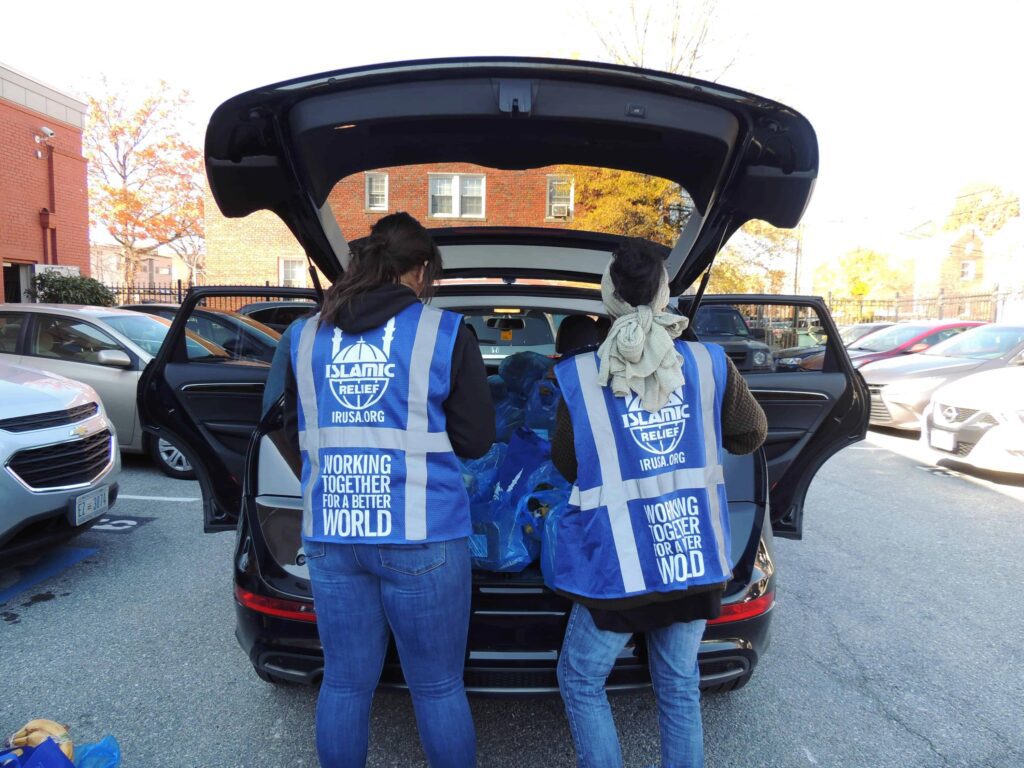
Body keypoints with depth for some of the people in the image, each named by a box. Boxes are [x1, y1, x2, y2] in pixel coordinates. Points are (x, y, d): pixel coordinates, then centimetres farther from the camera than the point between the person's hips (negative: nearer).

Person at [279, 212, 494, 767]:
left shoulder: (305, 335, 6)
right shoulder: (444, 334, -6)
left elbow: (295, 430, 17)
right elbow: (475, 440, -2)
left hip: (330, 535, 4)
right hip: (421, 538, -4)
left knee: (344, 683, 18)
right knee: (438, 687, 13)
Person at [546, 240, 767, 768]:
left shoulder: (581, 376, -9)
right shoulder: (708, 362, -3)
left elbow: (568, 466, 2)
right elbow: (751, 435, 12)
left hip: (621, 563, -3)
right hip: (696, 555, 4)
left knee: (579, 681, 18)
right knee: (680, 686, 22)